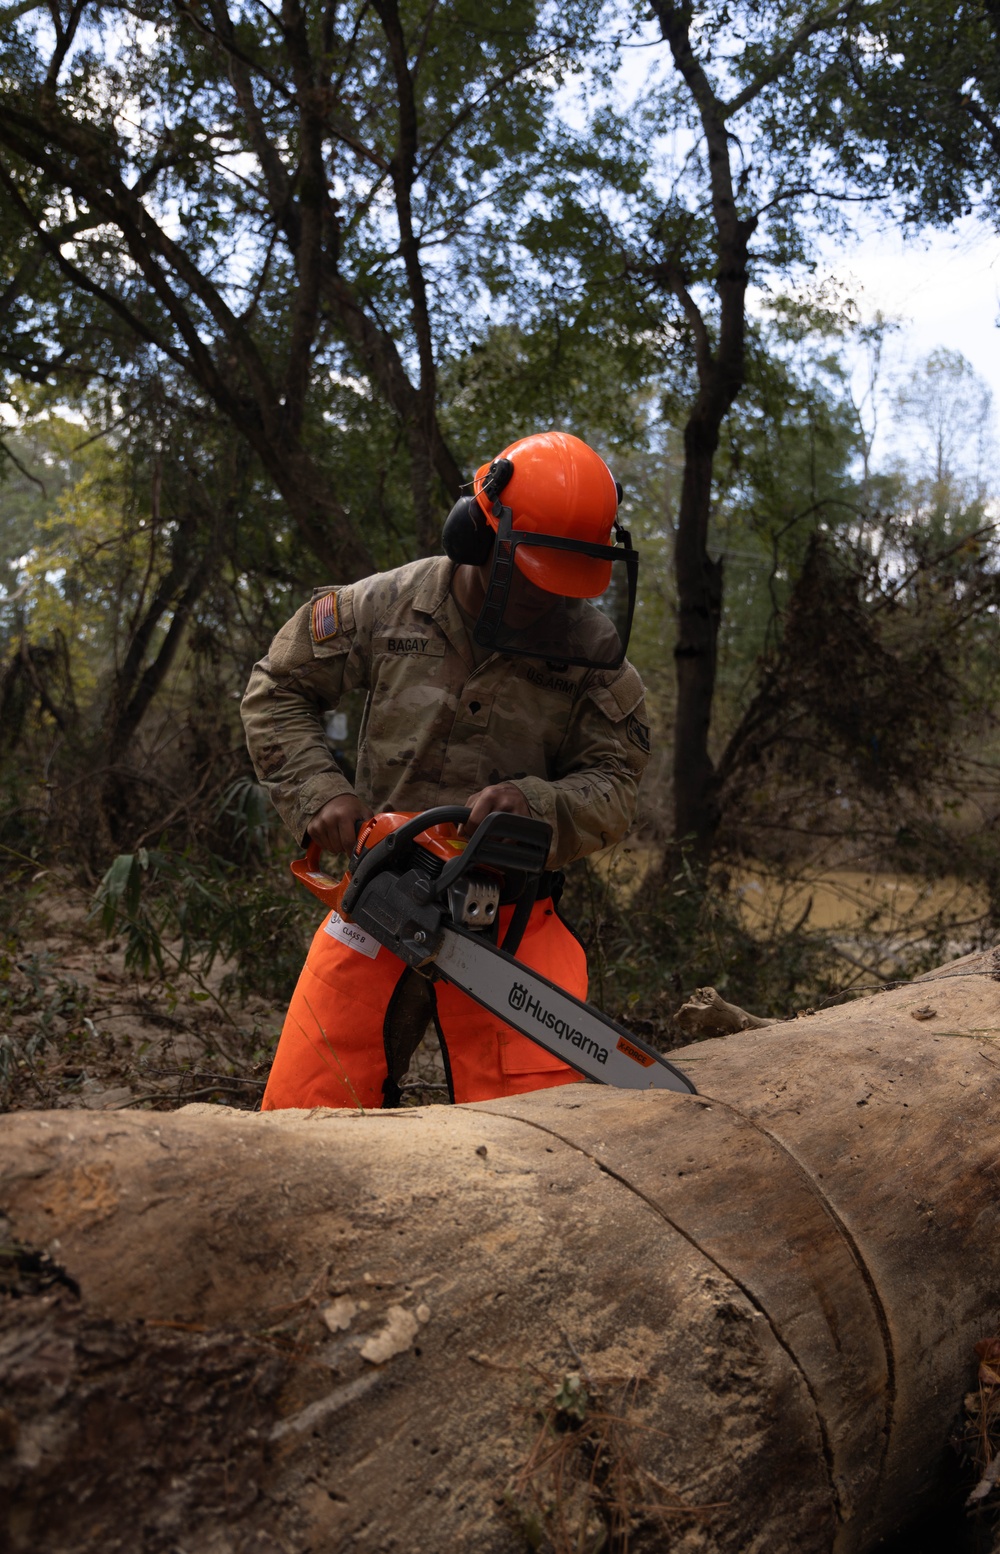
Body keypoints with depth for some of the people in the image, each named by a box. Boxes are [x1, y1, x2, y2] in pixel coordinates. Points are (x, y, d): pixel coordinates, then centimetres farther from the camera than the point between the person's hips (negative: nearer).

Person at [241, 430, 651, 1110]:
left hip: (510, 915, -1)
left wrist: (535, 804, -25)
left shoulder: (595, 650, -5)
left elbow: (614, 786, -4)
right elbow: (277, 691, 7)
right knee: (303, 1112, 3)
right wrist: (320, 792, -6)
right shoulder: (388, 605, -3)